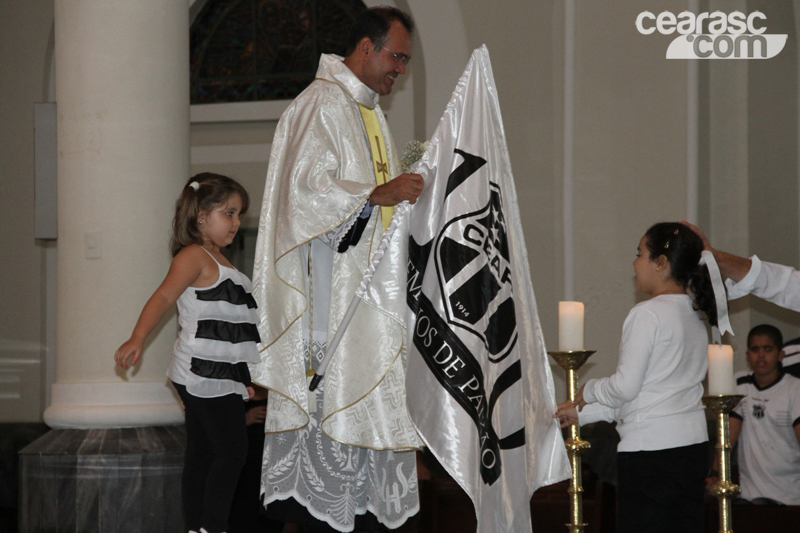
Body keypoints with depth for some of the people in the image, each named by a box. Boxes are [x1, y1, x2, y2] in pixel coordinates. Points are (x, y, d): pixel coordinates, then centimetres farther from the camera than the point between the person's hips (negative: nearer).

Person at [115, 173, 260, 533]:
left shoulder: (217, 262, 19)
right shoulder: (193, 256, -11)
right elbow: (165, 296, -26)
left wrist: (241, 375, 31)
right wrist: (137, 339, -41)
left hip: (219, 378, 9)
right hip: (201, 374, -9)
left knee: (202, 453, 9)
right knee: (232, 449, -10)